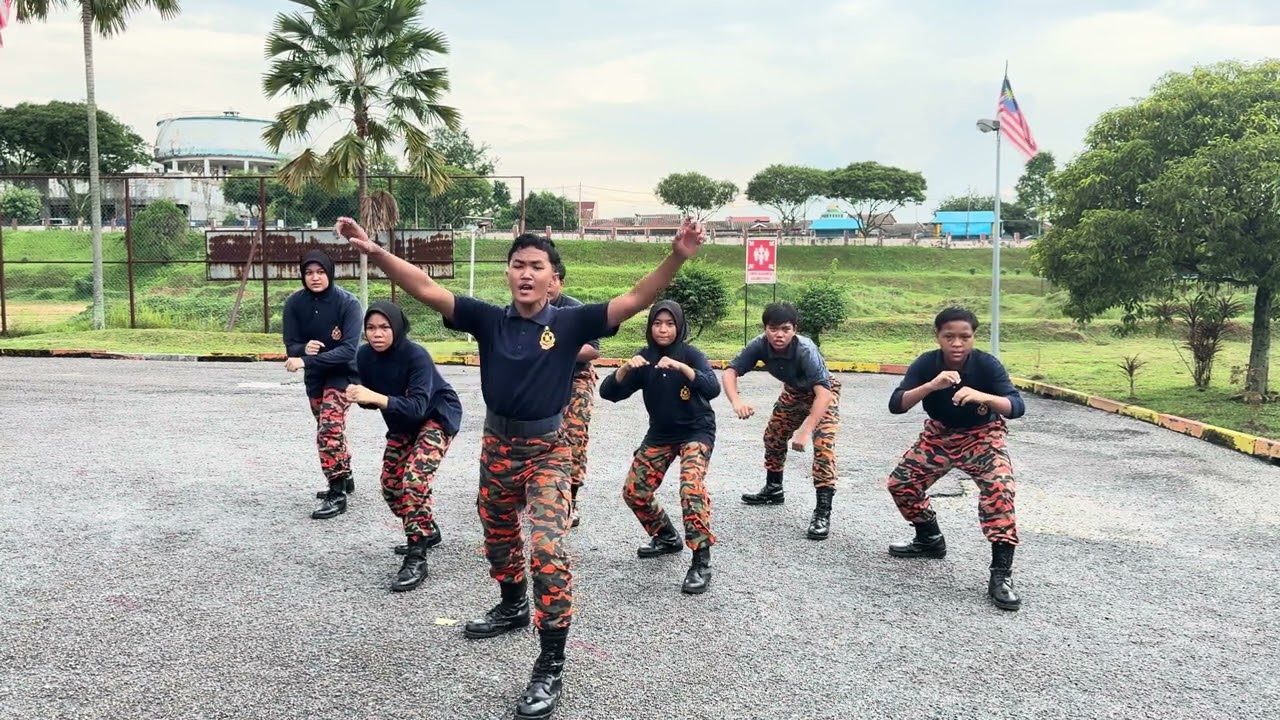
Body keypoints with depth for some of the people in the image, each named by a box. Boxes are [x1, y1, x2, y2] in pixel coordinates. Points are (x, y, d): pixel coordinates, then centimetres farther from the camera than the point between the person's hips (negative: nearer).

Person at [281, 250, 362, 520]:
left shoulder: (347, 303, -22)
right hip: (314, 376, 6)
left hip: (343, 373, -6)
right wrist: (303, 349, -33)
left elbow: (349, 349, -29)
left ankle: (337, 494, -13)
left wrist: (306, 361, -36)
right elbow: (291, 346, -8)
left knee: (329, 428, -21)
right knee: (330, 429, 20)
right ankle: (344, 479, 41)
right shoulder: (294, 303, -10)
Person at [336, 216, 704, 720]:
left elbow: (635, 299, -20)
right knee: (497, 536, 23)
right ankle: (512, 607, 52)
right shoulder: (489, 319, -6)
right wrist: (374, 251, -22)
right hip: (497, 445, 4)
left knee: (548, 550, -15)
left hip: (547, 450, -4)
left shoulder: (570, 322, -12)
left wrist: (677, 257, -35)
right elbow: (427, 290, -11)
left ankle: (551, 666, -5)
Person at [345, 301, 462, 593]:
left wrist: (377, 398, -53)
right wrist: (359, 396, -27)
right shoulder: (365, 356, -14)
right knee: (391, 485, 7)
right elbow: (371, 398, -3)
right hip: (402, 424, 7)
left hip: (437, 417, -7)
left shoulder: (416, 356, -32)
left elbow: (418, 406, -40)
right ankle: (428, 531, 33)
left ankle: (416, 560, -20)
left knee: (414, 478, -24)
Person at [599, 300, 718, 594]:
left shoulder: (691, 354, -15)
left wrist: (681, 366, -43)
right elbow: (608, 392, -11)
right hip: (660, 434, 5)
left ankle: (702, 563, -22)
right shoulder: (645, 358, -5)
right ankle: (666, 537, 28)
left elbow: (713, 389, -31)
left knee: (691, 488, -28)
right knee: (633, 492, 2)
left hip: (696, 431, -5)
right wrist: (626, 368, -29)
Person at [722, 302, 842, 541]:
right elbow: (731, 371, -25)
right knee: (773, 436, 14)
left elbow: (822, 392, -45)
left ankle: (823, 511, -21)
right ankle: (774, 489, 37)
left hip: (823, 392, -6)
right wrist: (736, 401, -45)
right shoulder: (760, 345, -26)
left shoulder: (805, 350, -39)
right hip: (794, 391, 6)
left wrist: (805, 431, -52)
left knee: (823, 443, -22)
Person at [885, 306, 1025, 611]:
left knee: (999, 487, -27)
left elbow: (1017, 407, -32)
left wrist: (982, 396, -52)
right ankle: (930, 539, 23)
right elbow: (895, 405, -26)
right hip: (939, 435, 3)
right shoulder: (926, 364, -18)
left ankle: (1001, 574, -23)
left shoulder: (987, 364, -23)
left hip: (982, 436, -3)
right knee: (900, 483, -4)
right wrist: (931, 386, -43)